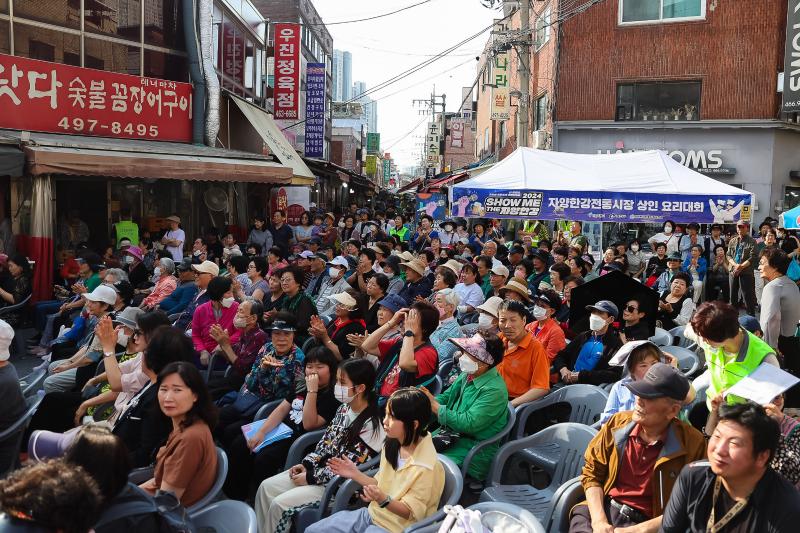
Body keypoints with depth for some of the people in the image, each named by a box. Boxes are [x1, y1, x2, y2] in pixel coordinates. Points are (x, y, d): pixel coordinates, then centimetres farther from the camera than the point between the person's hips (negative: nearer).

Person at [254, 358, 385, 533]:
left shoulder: (370, 425, -22)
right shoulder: (344, 408, 3)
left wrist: (310, 477, -15)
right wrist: (306, 464, -1)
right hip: (321, 468, 8)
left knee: (279, 504, -16)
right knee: (266, 487, 2)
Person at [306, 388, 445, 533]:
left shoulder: (427, 467, -24)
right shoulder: (391, 445, -2)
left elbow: (410, 512, -18)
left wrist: (383, 500, -33)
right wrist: (355, 474, -4)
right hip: (372, 514, 7)